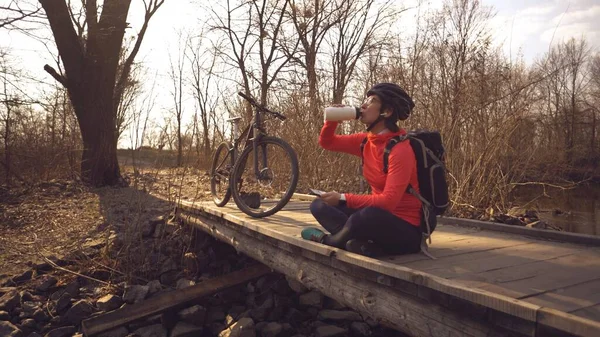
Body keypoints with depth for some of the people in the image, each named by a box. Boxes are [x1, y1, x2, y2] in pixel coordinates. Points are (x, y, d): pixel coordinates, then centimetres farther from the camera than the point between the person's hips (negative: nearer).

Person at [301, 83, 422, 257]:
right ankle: (365, 243, -19)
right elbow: (326, 142, 14)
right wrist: (332, 119, -6)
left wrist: (343, 199, -22)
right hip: (379, 217, 8)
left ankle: (328, 240, -7)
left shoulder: (401, 150, -21)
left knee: (368, 215, -40)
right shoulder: (367, 141, 2)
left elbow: (388, 201, -26)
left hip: (405, 229, -8)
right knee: (319, 205, 3)